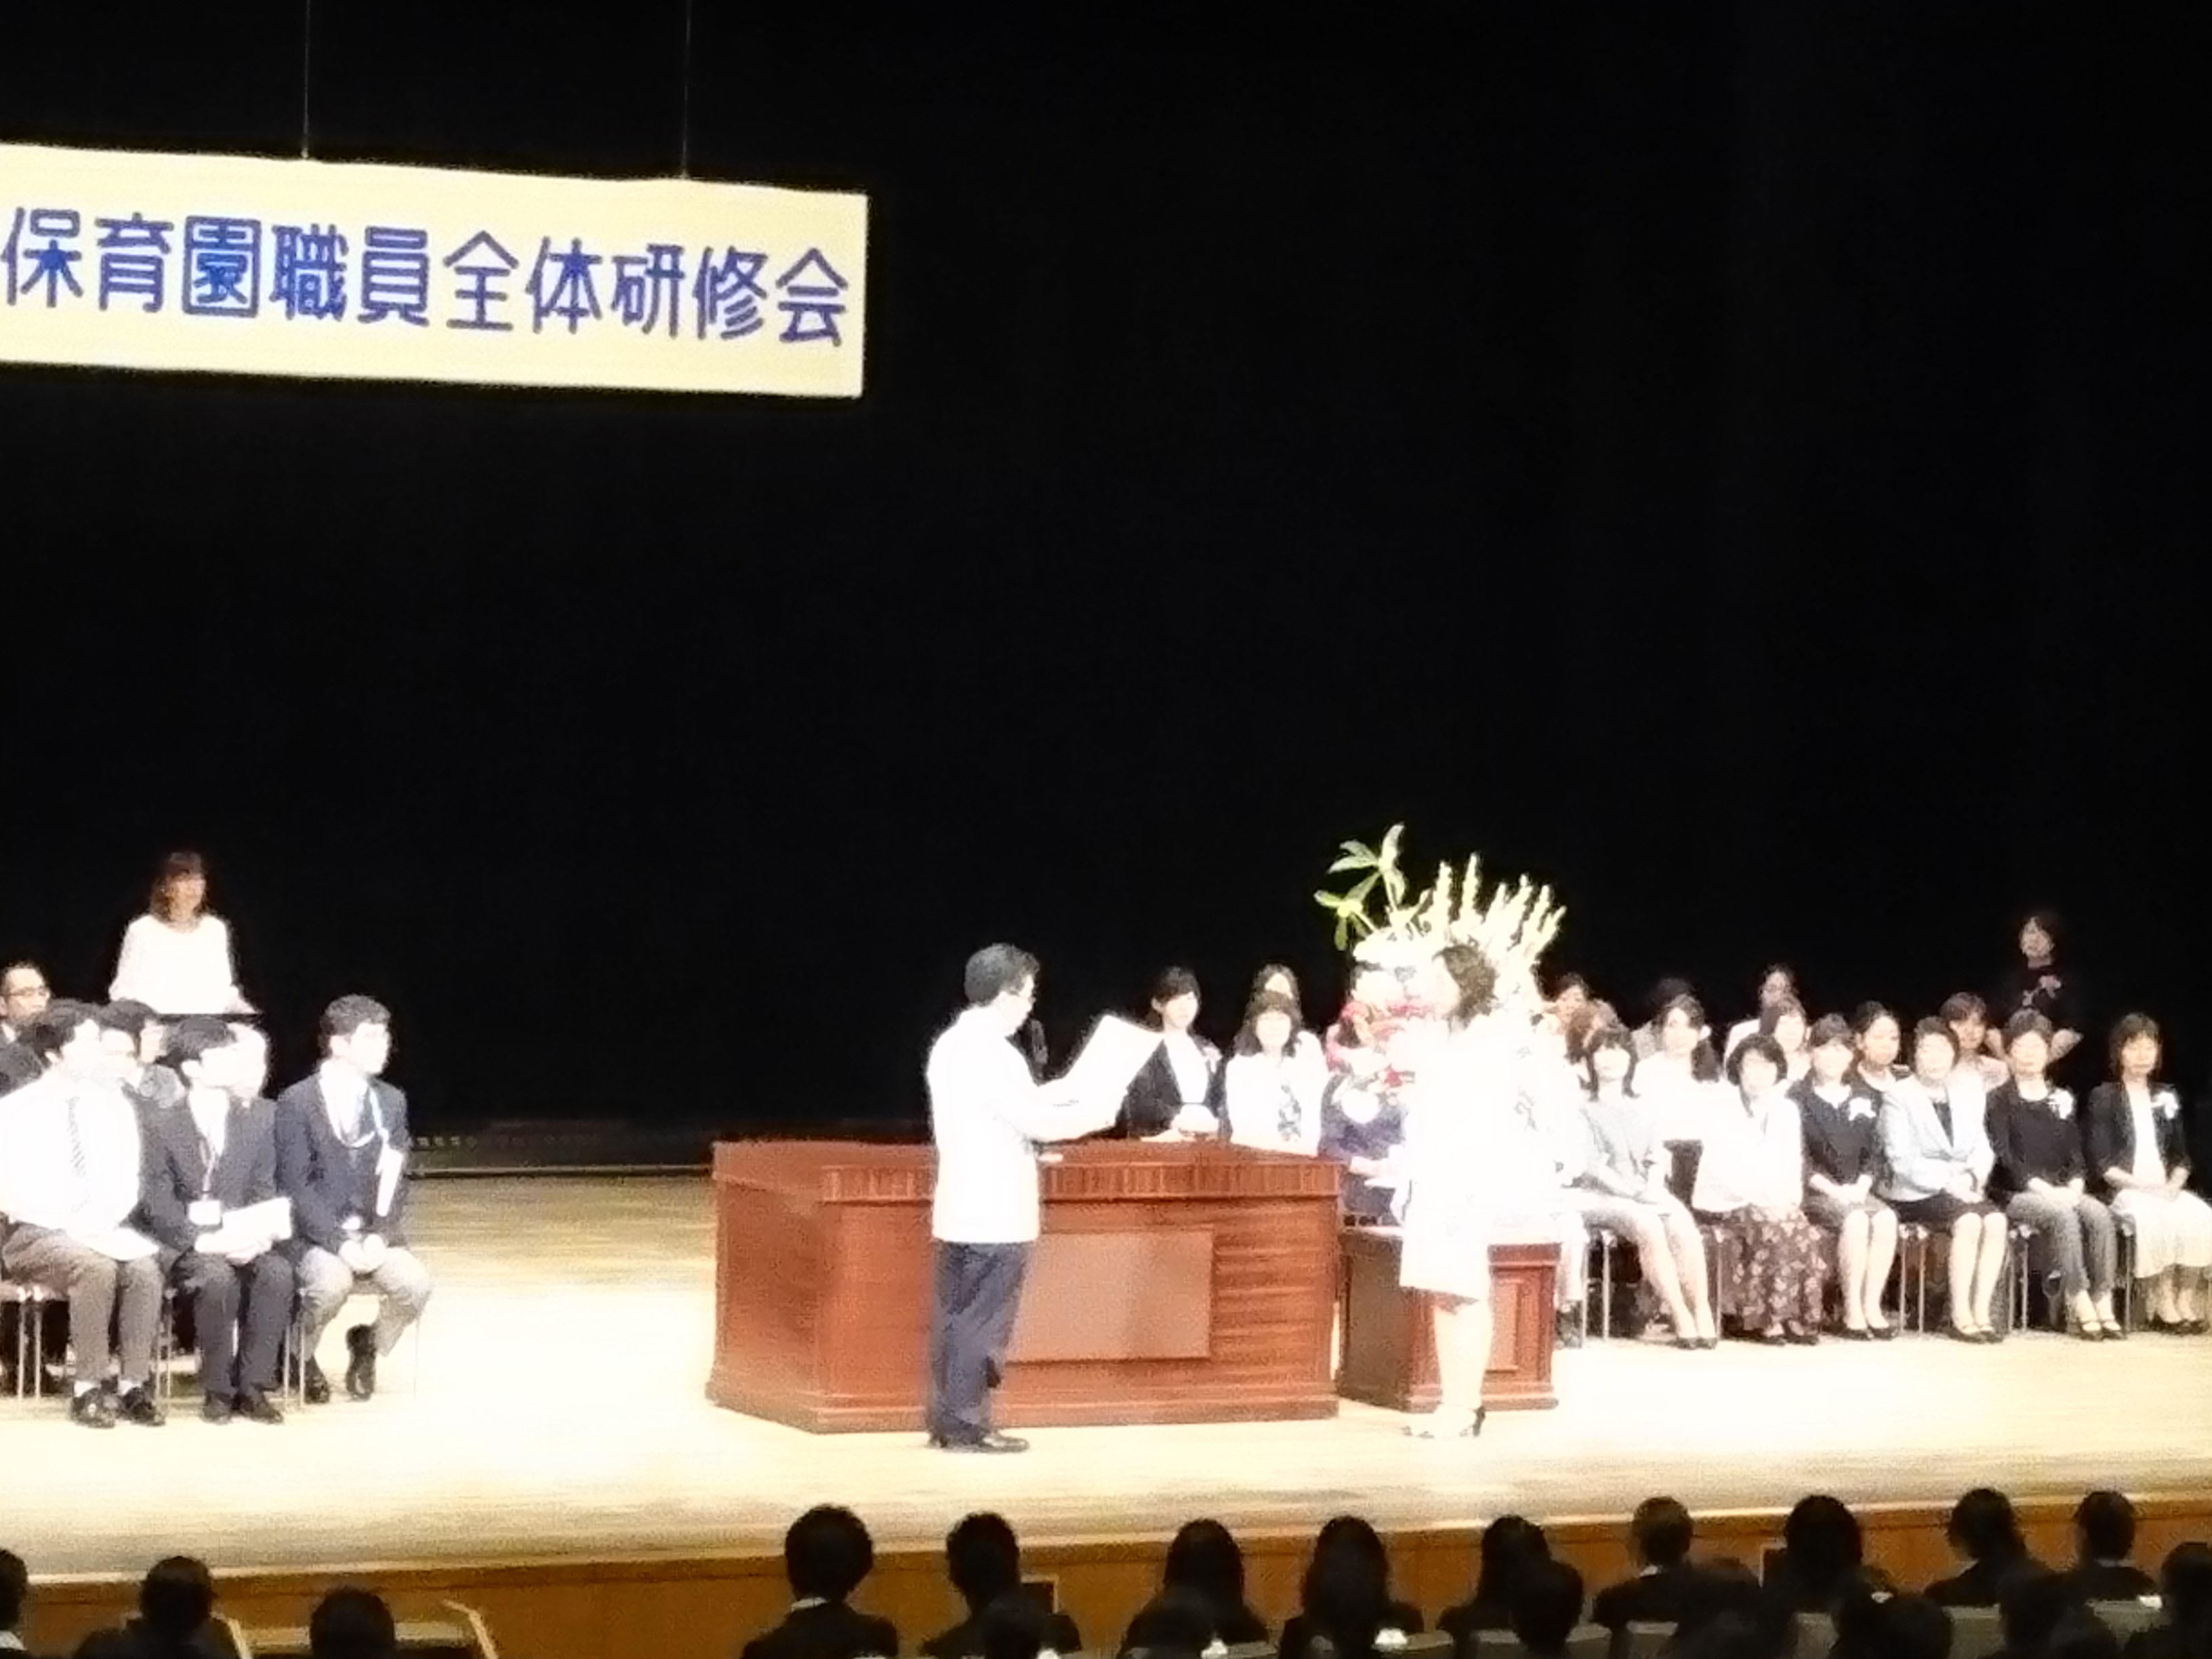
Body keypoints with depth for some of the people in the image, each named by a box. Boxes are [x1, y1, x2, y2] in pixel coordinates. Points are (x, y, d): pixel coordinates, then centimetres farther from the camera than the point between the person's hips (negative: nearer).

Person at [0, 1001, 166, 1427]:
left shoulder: (114, 1106, 7)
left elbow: (127, 1185, 10)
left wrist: (101, 1222, -10)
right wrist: (69, 1227, -18)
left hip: (103, 1231, 4)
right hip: (36, 1234, -4)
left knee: (145, 1268, -28)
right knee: (97, 1268, -34)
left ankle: (133, 1387, -22)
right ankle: (88, 1391, -25)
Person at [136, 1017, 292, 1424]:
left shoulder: (259, 1115, 7)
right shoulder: (158, 1119, -6)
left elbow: (264, 1190, 8)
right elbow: (157, 1204, -10)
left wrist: (260, 1234, -14)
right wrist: (205, 1241, -24)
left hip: (240, 1236, 4)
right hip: (182, 1241, -3)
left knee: (278, 1272, -30)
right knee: (218, 1277, -36)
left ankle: (252, 1386, -21)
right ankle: (218, 1391, -19)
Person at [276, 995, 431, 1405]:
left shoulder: (391, 1101, 9)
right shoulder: (296, 1103, -7)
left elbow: (394, 1183, 8)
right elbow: (297, 1187, -12)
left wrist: (379, 1236, -10)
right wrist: (340, 1243, -22)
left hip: (372, 1236, 4)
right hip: (314, 1236, -4)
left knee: (415, 1284, -25)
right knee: (332, 1283, -35)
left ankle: (368, 1344, 8)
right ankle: (299, 1357, -2)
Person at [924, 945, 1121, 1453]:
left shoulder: (951, 1044, 11)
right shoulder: (989, 1051, -18)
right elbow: (1038, 1122, -17)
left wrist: (1056, 1093, 17)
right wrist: (1096, 1114, -1)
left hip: (959, 1210, 9)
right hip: (996, 1214, -9)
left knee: (954, 1315, 11)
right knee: (982, 1321, -3)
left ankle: (946, 1420, 14)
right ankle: (967, 1425, 0)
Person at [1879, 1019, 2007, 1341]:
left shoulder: (1968, 1094, 18)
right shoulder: (1899, 1096, 0)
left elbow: (1981, 1148, 13)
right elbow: (1901, 1159, -10)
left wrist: (1971, 1177, -9)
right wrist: (1947, 1181, -19)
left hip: (1963, 1190, 5)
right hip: (1915, 1193, -5)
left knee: (1996, 1220, -26)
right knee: (1968, 1221, -32)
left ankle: (1982, 1312, -25)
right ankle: (1960, 1316, -27)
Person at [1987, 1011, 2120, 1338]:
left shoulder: (2062, 1099, 18)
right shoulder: (1999, 1100, 2)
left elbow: (2075, 1153, 13)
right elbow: (2004, 1157, -9)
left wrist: (2075, 1185, -9)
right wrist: (2043, 1189, -21)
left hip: (2062, 1191, 4)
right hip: (2015, 1193, -4)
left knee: (2099, 1213, -26)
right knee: (2063, 1215, -34)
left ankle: (2103, 1304, -28)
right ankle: (2081, 1306, -31)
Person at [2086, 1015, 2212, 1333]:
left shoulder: (2167, 1098, 18)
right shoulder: (2103, 1097, 3)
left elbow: (2181, 1157, 15)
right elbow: (2101, 1164, -5)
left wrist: (2173, 1185, -6)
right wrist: (2142, 1186, -17)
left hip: (2165, 1189, 4)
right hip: (2122, 1190, -4)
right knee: (2154, 1219, -37)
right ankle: (2164, 1310, -29)